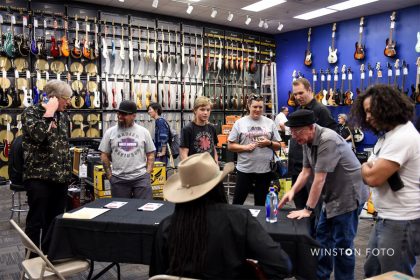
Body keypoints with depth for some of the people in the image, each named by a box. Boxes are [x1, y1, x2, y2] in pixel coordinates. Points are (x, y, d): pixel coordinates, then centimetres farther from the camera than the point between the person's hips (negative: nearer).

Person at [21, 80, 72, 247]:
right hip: (39, 176, -6)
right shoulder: (31, 112, -5)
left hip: (60, 177, 6)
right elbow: (37, 135, -26)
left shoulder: (64, 115, 12)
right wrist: (50, 112, -17)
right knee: (36, 222, 0)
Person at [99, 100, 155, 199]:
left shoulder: (144, 132, 4)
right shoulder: (110, 132, 4)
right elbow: (104, 155, 7)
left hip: (141, 177, -1)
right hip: (118, 179, 1)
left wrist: (147, 173, -2)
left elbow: (150, 154, 7)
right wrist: (109, 175, 2)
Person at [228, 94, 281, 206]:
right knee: (237, 202, 4)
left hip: (265, 169, 2)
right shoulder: (239, 123, 0)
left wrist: (269, 143, -11)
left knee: (260, 203, 15)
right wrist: (245, 147, -15)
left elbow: (278, 146, 9)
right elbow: (230, 146, 0)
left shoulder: (270, 123, 5)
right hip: (245, 169, -1)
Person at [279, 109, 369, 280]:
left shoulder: (327, 140, -28)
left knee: (342, 243, 1)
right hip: (333, 195, 9)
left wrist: (308, 209, -22)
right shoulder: (307, 141, 0)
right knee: (323, 236, 17)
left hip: (349, 195, -9)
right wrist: (292, 191, -11)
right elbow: (306, 171, 4)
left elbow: (319, 179, -27)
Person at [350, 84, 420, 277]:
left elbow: (372, 177, -22)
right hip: (386, 218, 10)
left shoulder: (402, 137, -21)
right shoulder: (388, 133, 13)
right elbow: (371, 171, 16)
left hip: (401, 223, -10)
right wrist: (370, 168, -6)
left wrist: (365, 168, -2)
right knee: (372, 271, 20)